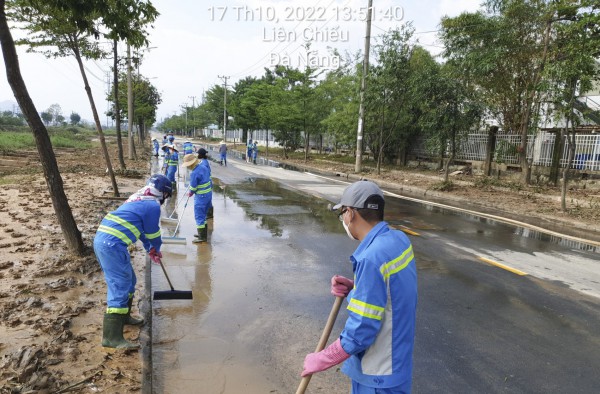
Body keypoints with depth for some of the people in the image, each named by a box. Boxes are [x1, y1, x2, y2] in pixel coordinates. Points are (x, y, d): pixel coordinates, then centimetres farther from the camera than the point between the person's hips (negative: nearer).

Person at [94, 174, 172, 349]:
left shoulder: (139, 199, 22)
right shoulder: (153, 205, -7)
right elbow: (153, 234, 2)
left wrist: (150, 250, 36)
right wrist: (156, 249, 22)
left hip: (101, 239, 10)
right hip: (112, 244, -10)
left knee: (128, 280, 21)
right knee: (120, 286, -9)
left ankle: (123, 316, 37)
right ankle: (112, 336, -8)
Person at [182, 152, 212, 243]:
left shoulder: (194, 173, -21)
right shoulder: (204, 167, 4)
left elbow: (193, 188, -13)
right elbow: (209, 180, 12)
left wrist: (190, 193, 7)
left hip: (201, 196, -9)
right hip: (209, 194, 9)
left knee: (199, 217, 1)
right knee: (203, 215, 20)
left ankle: (202, 237, 5)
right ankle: (203, 234, 30)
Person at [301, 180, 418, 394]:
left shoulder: (372, 258, -31)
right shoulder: (398, 239, -4)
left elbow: (360, 331, -27)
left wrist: (321, 359, -13)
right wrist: (354, 288, -4)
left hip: (379, 372, -8)